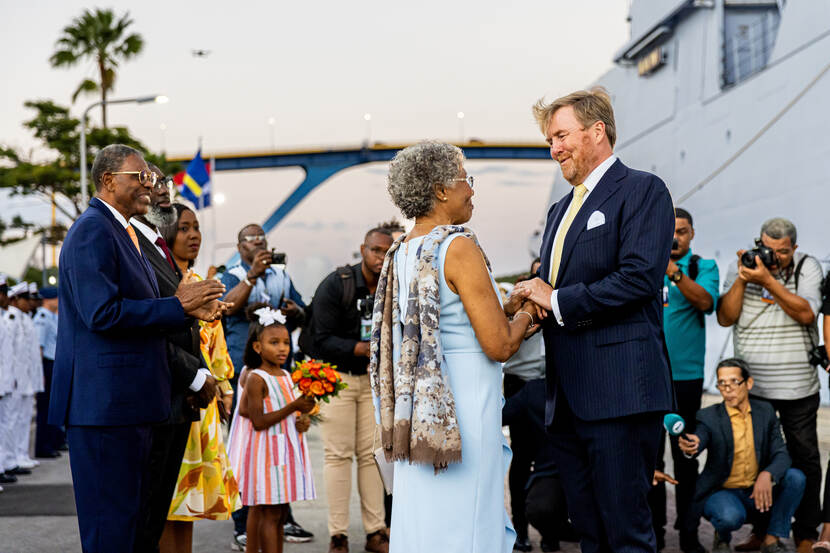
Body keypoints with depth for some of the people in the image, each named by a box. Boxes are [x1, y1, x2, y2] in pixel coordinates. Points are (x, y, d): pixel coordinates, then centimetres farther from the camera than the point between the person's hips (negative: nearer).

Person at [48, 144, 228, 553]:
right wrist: (177, 306, -16)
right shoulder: (92, 232, -14)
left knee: (132, 517, 15)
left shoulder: (122, 232, 19)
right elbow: (103, 314, -23)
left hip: (129, 401, 11)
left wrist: (189, 309, 6)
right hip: (104, 401, -11)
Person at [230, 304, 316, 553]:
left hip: (288, 450, 8)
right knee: (269, 513, -6)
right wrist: (293, 407, -21)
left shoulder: (286, 376, 10)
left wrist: (302, 420, -2)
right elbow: (259, 422, -18)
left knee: (280, 513, 11)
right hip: (266, 451, -8)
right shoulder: (256, 379, -13)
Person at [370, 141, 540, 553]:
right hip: (463, 408, -8)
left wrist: (506, 309, 17)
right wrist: (524, 317, 3)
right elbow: (499, 346, -17)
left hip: (420, 417, 8)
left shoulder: (402, 251, 10)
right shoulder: (459, 247, -15)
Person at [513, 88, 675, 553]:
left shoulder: (643, 191, -2)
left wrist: (557, 301, -10)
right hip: (568, 395, 8)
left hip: (619, 391, -8)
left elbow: (640, 277, -16)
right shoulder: (561, 210, 24)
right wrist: (532, 302, 3)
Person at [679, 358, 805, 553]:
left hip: (757, 492, 4)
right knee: (731, 517, -36)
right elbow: (697, 444, -28)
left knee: (795, 477, -20)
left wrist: (767, 475, -27)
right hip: (720, 492, -4)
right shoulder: (709, 417, -9)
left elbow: (781, 455, -5)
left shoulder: (765, 411, 1)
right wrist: (689, 446, -54)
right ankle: (722, 536, 2)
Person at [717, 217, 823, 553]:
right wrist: (742, 279, -14)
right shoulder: (741, 267, 3)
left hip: (798, 386, -2)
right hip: (752, 384, 2)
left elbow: (806, 314, -16)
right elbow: (725, 318, -3)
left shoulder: (807, 267, -2)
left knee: (804, 459, 3)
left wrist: (768, 280, -21)